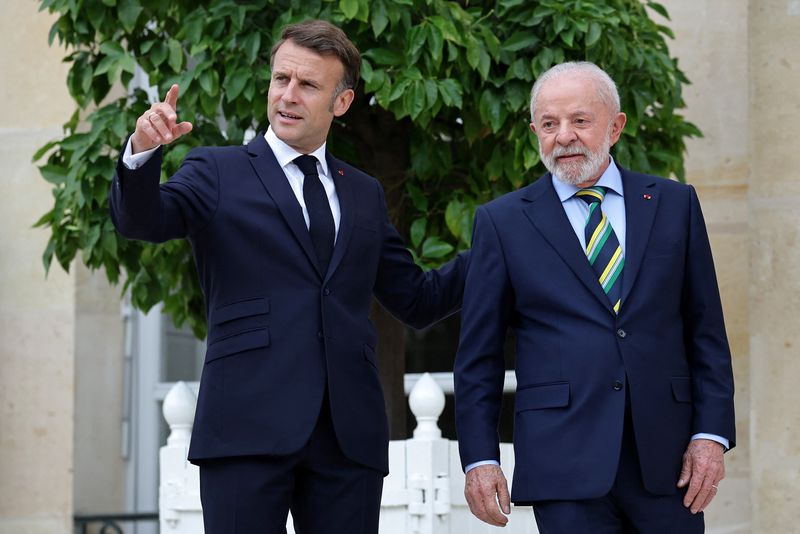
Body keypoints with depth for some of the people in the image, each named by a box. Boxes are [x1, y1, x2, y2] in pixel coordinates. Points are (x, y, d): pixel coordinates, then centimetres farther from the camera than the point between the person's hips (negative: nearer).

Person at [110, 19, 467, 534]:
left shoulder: (364, 194, 20)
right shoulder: (219, 173, 8)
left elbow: (418, 301, 23)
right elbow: (142, 220, -9)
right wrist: (142, 154, -30)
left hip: (349, 431, 4)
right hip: (249, 428, -4)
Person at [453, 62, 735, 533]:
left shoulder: (674, 205, 10)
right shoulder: (503, 222, 6)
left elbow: (706, 331, 9)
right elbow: (478, 356, 6)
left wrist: (712, 433, -1)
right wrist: (479, 458, -1)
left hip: (666, 459, 2)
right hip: (565, 461, -2)